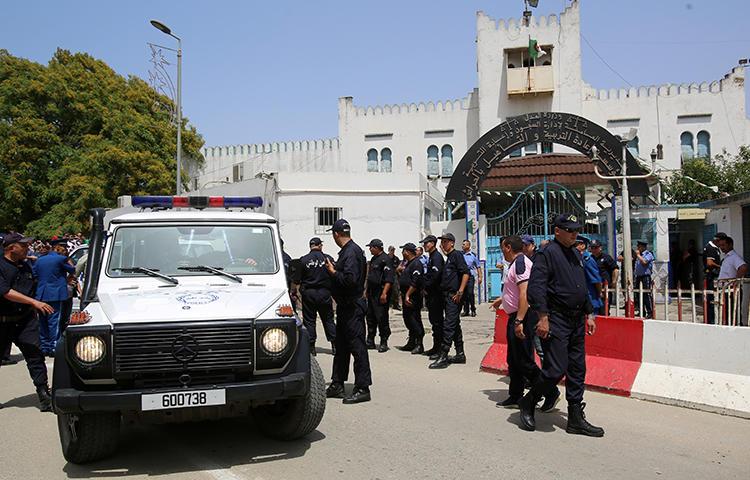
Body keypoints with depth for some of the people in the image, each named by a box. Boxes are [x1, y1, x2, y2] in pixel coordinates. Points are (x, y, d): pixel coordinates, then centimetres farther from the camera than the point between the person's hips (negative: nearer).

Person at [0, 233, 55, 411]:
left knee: (35, 355, -6)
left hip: (26, 320, 4)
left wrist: (35, 310, 21)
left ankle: (44, 396, -6)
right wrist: (35, 302, -28)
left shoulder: (25, 266, 11)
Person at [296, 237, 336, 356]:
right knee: (328, 319, 9)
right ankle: (334, 345, 7)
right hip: (324, 293, 1)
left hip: (308, 293, -1)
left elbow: (297, 279, -1)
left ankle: (311, 347, 6)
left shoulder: (303, 260, -3)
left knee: (309, 320, 6)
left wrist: (293, 291, 11)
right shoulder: (328, 258, -1)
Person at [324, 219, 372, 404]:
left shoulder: (351, 252, -18)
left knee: (357, 346, -5)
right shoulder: (347, 250, 13)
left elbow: (350, 279, -28)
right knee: (341, 346, 16)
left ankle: (363, 389, 1)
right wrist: (334, 269, 9)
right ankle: (337, 385, 25)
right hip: (345, 305, 11)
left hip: (353, 306, -11)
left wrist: (333, 272, -15)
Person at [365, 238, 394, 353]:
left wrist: (384, 293, -25)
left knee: (381, 318, -6)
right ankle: (370, 341, 20)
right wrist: (367, 291, 22)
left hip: (380, 293, -9)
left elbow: (389, 279, -19)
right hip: (372, 293, 9)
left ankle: (384, 343, 1)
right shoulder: (373, 259, 17)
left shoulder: (386, 259, -12)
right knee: (370, 317, 12)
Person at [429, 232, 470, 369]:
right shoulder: (448, 257, 20)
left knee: (449, 325, -11)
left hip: (454, 295, -10)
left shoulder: (457, 255, -8)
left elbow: (466, 273, -17)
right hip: (448, 295, 10)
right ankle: (460, 354, 20)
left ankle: (443, 357, -11)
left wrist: (460, 292, -21)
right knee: (455, 325, 13)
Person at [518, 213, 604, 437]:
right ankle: (528, 403, 12)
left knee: (577, 370, 9)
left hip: (576, 321, 9)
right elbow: (536, 287, -17)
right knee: (556, 370, -10)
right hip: (555, 320, -8)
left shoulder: (576, 255, 18)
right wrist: (543, 317, -22)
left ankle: (576, 418, 17)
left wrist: (589, 314, 20)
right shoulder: (547, 253, -9)